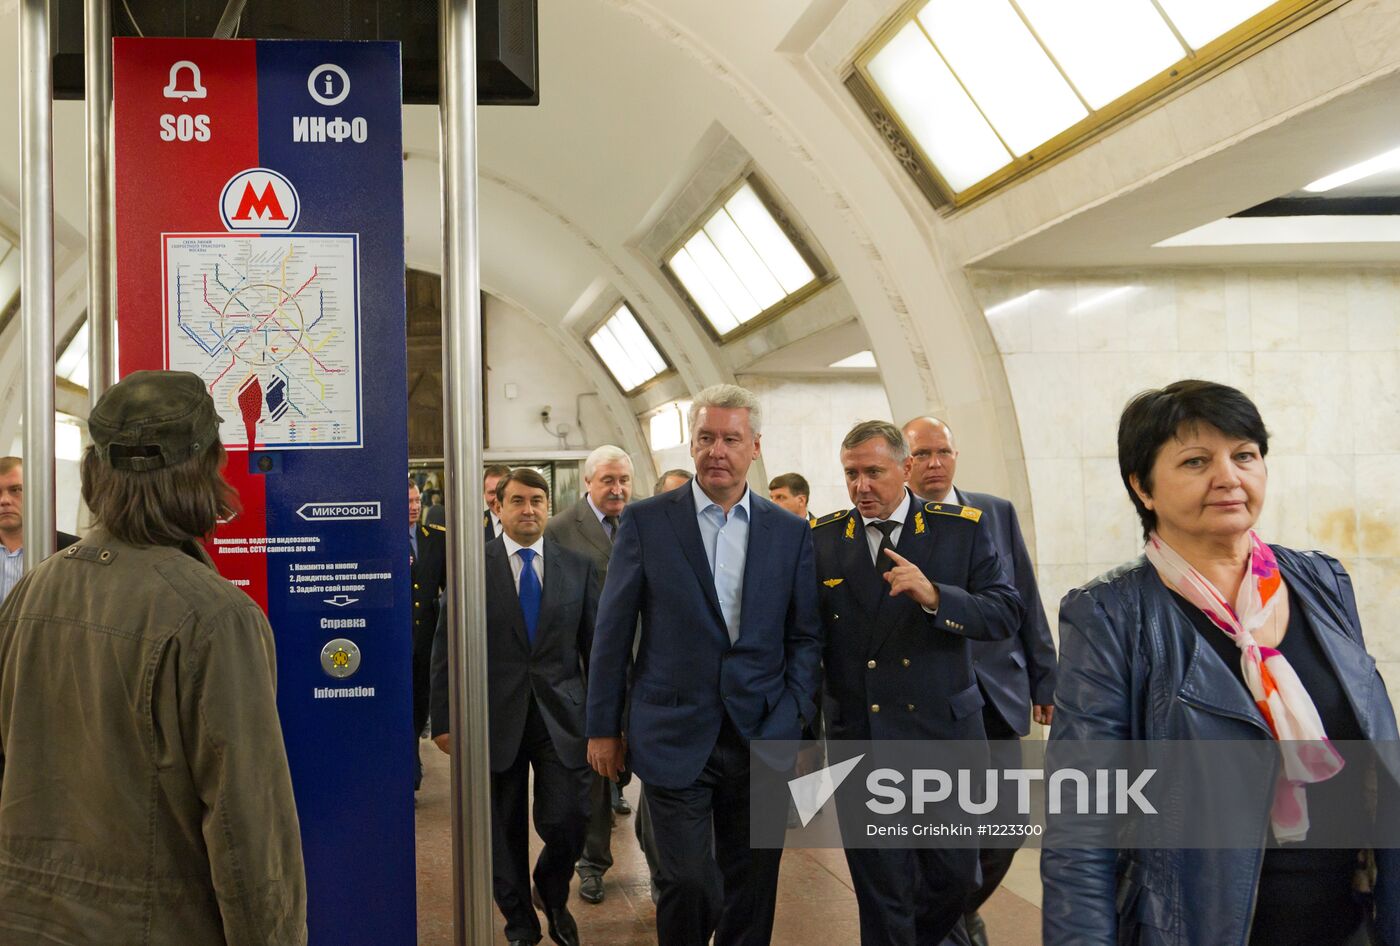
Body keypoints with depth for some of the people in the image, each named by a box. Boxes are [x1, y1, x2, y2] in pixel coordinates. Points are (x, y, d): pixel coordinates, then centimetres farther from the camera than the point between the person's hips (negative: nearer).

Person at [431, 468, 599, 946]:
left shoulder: (578, 566, 4)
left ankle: (552, 894, 30)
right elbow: (446, 650, 1)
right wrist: (444, 719, -2)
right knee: (505, 834, 10)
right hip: (495, 720, -1)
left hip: (561, 718, 1)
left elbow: (594, 645, 8)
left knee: (567, 824, -3)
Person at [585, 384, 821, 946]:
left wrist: (791, 720, -3)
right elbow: (613, 631, 1)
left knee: (751, 890, 12)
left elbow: (805, 636, 7)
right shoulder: (645, 521, -1)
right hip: (674, 738, -2)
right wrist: (603, 727, 1)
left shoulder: (790, 532, 5)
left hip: (761, 738, 3)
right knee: (689, 884, -3)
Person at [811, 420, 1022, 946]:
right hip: (858, 738, 0)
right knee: (882, 895, 6)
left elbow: (1006, 613, -8)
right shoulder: (821, 538, 1)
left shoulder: (963, 529, -1)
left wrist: (934, 596, -25)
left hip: (944, 730, 0)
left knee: (953, 877, 13)